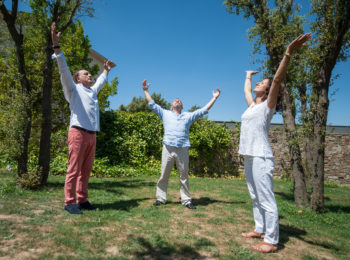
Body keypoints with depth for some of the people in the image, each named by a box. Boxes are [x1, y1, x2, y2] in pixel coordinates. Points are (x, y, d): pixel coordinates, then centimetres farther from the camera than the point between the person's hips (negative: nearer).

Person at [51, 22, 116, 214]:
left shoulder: (92, 91, 25)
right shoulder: (73, 89, 7)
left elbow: (100, 82, 44)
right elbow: (64, 70, -5)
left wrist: (106, 70, 55)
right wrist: (56, 46, -13)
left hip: (92, 135, 7)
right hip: (78, 133, -7)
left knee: (86, 170, 8)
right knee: (74, 169, -6)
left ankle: (82, 200, 14)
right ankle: (69, 202, 0)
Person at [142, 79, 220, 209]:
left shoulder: (188, 116, 19)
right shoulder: (165, 114, 18)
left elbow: (204, 110, 19)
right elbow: (152, 104, 19)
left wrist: (214, 98, 18)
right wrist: (145, 91, 18)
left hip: (183, 149, 1)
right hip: (168, 148, 0)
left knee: (184, 176, 5)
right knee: (164, 175, 3)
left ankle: (186, 200, 13)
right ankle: (161, 198, 13)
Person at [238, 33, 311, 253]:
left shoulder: (268, 105, -4)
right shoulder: (253, 105, 16)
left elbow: (278, 79, -18)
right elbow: (246, 89, 35)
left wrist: (289, 53, -29)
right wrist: (248, 76, 51)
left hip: (261, 158, -8)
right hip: (249, 157, 9)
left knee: (267, 200, -4)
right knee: (256, 198, 16)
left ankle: (271, 241, 5)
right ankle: (260, 229, 30)